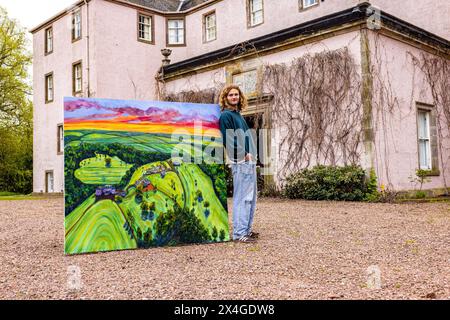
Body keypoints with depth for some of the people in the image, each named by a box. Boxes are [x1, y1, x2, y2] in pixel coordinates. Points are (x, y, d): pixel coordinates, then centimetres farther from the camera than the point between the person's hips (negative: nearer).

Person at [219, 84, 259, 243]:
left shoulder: (238, 115, 20)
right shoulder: (226, 115, -7)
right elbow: (228, 140, -16)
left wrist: (251, 154, 10)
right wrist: (244, 154, -15)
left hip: (249, 161, 10)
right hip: (240, 162, -10)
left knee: (251, 197, 13)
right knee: (242, 198, -8)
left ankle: (246, 229, 22)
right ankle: (239, 233, -3)